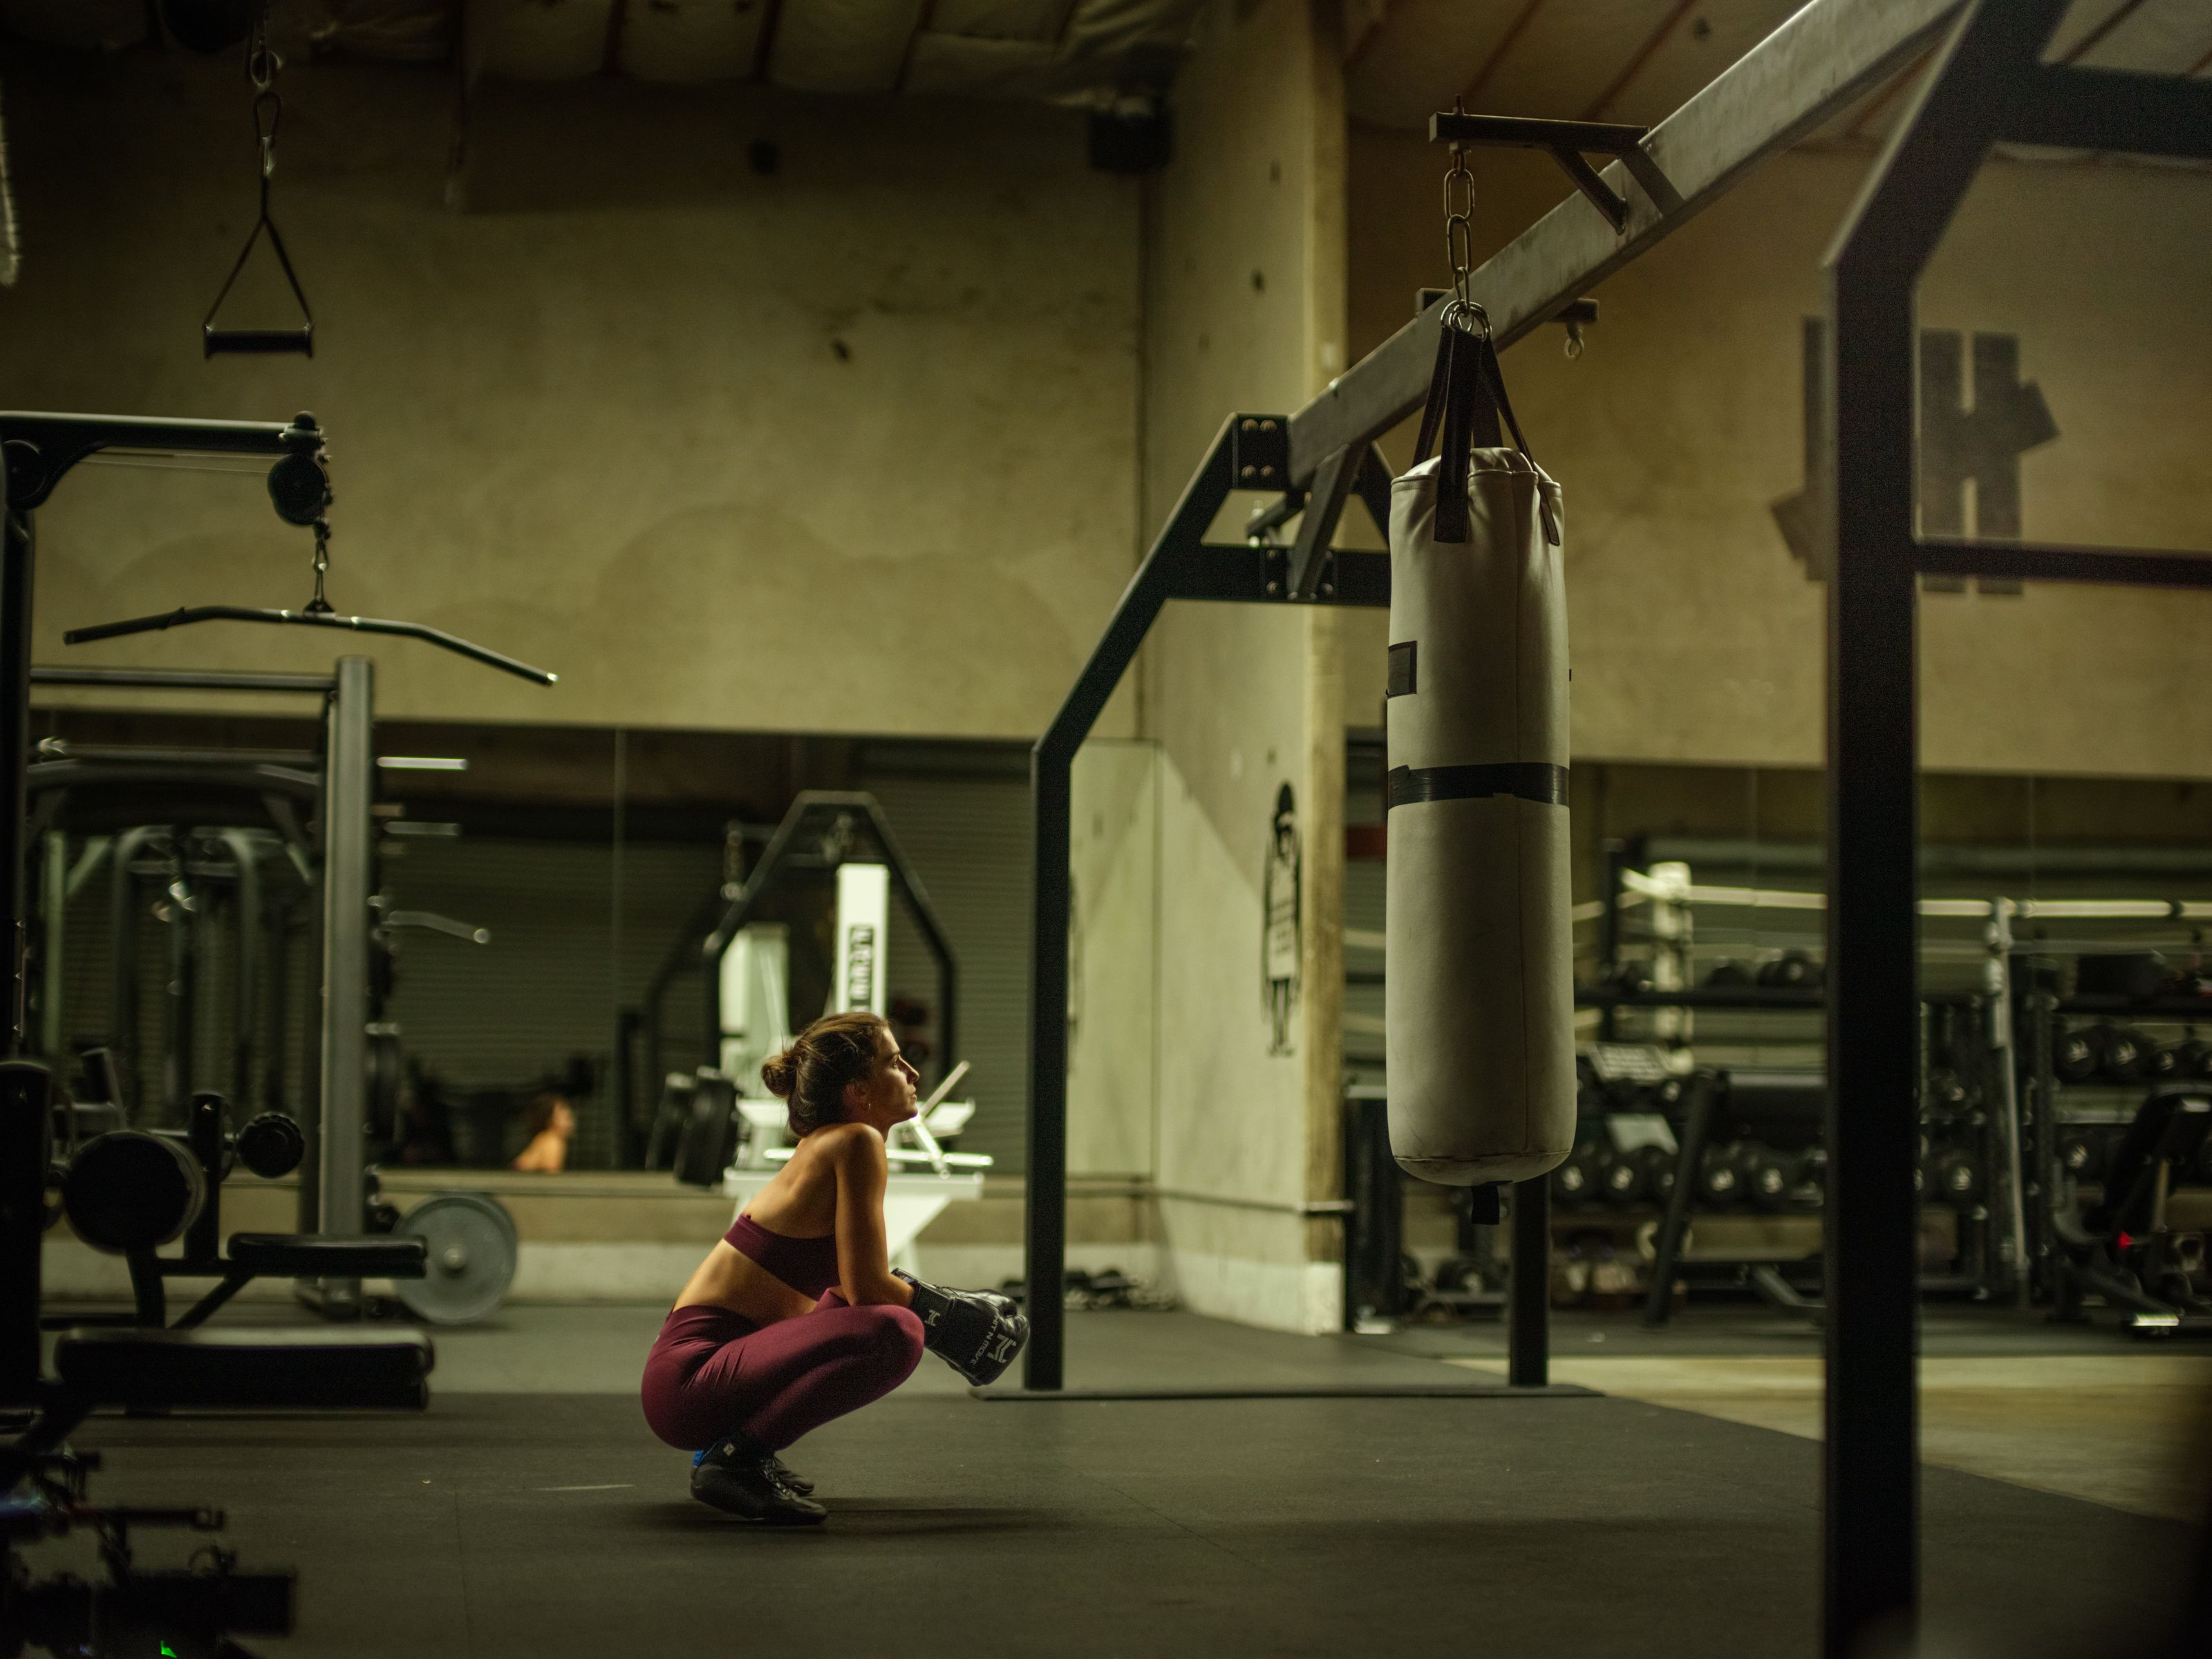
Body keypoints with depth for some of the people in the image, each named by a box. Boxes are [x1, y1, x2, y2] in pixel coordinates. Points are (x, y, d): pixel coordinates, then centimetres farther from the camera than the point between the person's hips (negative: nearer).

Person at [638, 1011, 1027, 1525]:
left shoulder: (823, 1146, 15)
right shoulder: (858, 1143, -12)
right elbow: (866, 1287, -17)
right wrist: (940, 1308, 0)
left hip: (717, 1357, 10)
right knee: (893, 1333, -30)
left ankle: (732, 1442, 18)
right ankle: (736, 1458, -16)